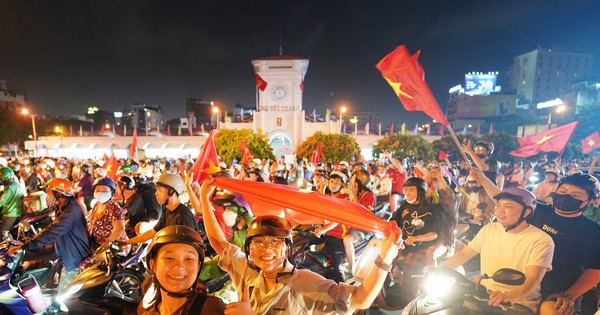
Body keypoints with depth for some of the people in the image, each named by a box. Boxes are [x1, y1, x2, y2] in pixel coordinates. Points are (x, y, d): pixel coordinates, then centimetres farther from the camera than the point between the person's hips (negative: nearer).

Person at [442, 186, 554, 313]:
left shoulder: (541, 240, -9)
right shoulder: (489, 229, 5)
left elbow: (533, 280, -20)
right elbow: (464, 254, 8)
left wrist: (508, 296, -40)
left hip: (519, 304, -4)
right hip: (483, 295, 4)